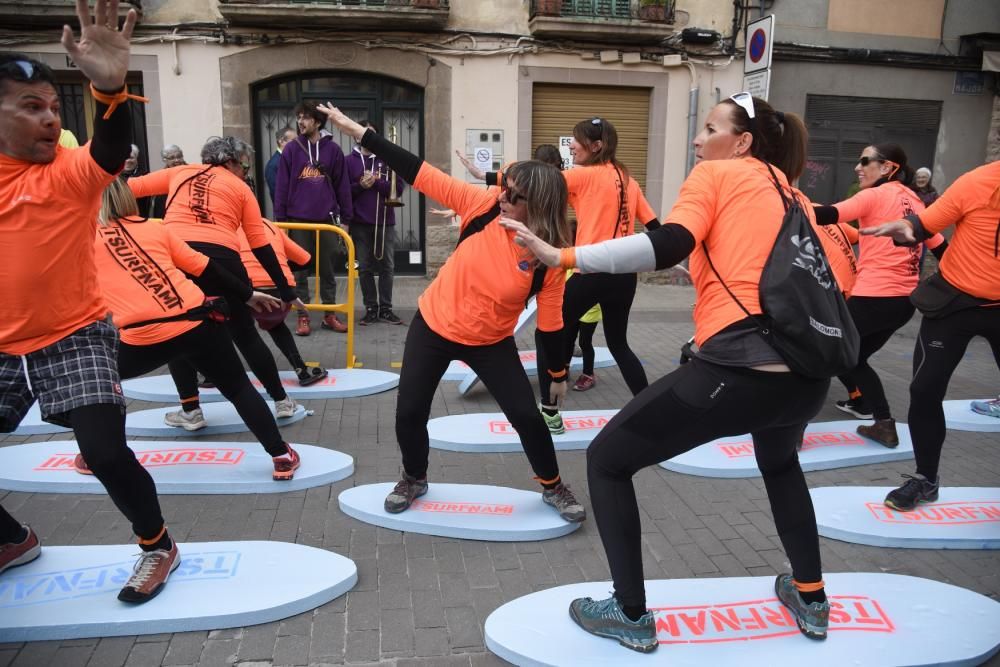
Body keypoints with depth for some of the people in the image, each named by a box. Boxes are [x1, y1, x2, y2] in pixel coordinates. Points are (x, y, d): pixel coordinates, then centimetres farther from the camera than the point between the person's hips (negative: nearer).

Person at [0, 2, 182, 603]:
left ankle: (158, 546, 12)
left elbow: (113, 146, -30)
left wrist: (110, 86, -49)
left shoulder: (72, 170, -9)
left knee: (105, 452, -15)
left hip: (74, 339, -5)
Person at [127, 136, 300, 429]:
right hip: (221, 259, 0)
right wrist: (284, 289, 16)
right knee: (245, 334, 14)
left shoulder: (179, 173, 22)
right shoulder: (241, 189, 17)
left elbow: (130, 187, 20)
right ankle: (281, 400, 23)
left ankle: (191, 410, 17)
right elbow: (261, 245, 12)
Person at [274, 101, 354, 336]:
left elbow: (342, 185, 5)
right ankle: (303, 317, 14)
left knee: (327, 270, 9)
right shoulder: (291, 149, 2)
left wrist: (346, 218, 3)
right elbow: (282, 185, 1)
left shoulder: (333, 149, 3)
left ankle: (330, 315, 20)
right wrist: (279, 219, -3)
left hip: (326, 219, 0)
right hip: (298, 220, 0)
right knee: (300, 271, 5)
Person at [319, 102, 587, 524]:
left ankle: (553, 487, 26)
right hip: (433, 327, 2)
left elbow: (550, 322, -10)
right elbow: (419, 173, -18)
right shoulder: (485, 205, -17)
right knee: (409, 412, 4)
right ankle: (414, 479, 34)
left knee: (526, 416, -2)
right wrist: (356, 130, -20)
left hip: (491, 343, -1)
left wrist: (558, 375, -1)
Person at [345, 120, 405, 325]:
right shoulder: (349, 161, 4)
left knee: (386, 268, 3)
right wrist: (361, 185, -14)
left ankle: (385, 309, 11)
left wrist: (376, 182, -13)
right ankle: (371, 309, 13)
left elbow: (399, 187, -3)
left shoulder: (388, 159, 4)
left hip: (385, 222, 0)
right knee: (365, 269, 4)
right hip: (360, 224, 0)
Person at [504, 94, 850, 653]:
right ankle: (811, 598, 45)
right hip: (809, 373, 8)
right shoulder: (791, 194, 25)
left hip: (738, 369, -7)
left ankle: (632, 617, 19)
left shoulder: (715, 174, 7)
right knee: (780, 461, 41)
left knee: (607, 460, 11)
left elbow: (666, 247, -12)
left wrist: (562, 256, -11)